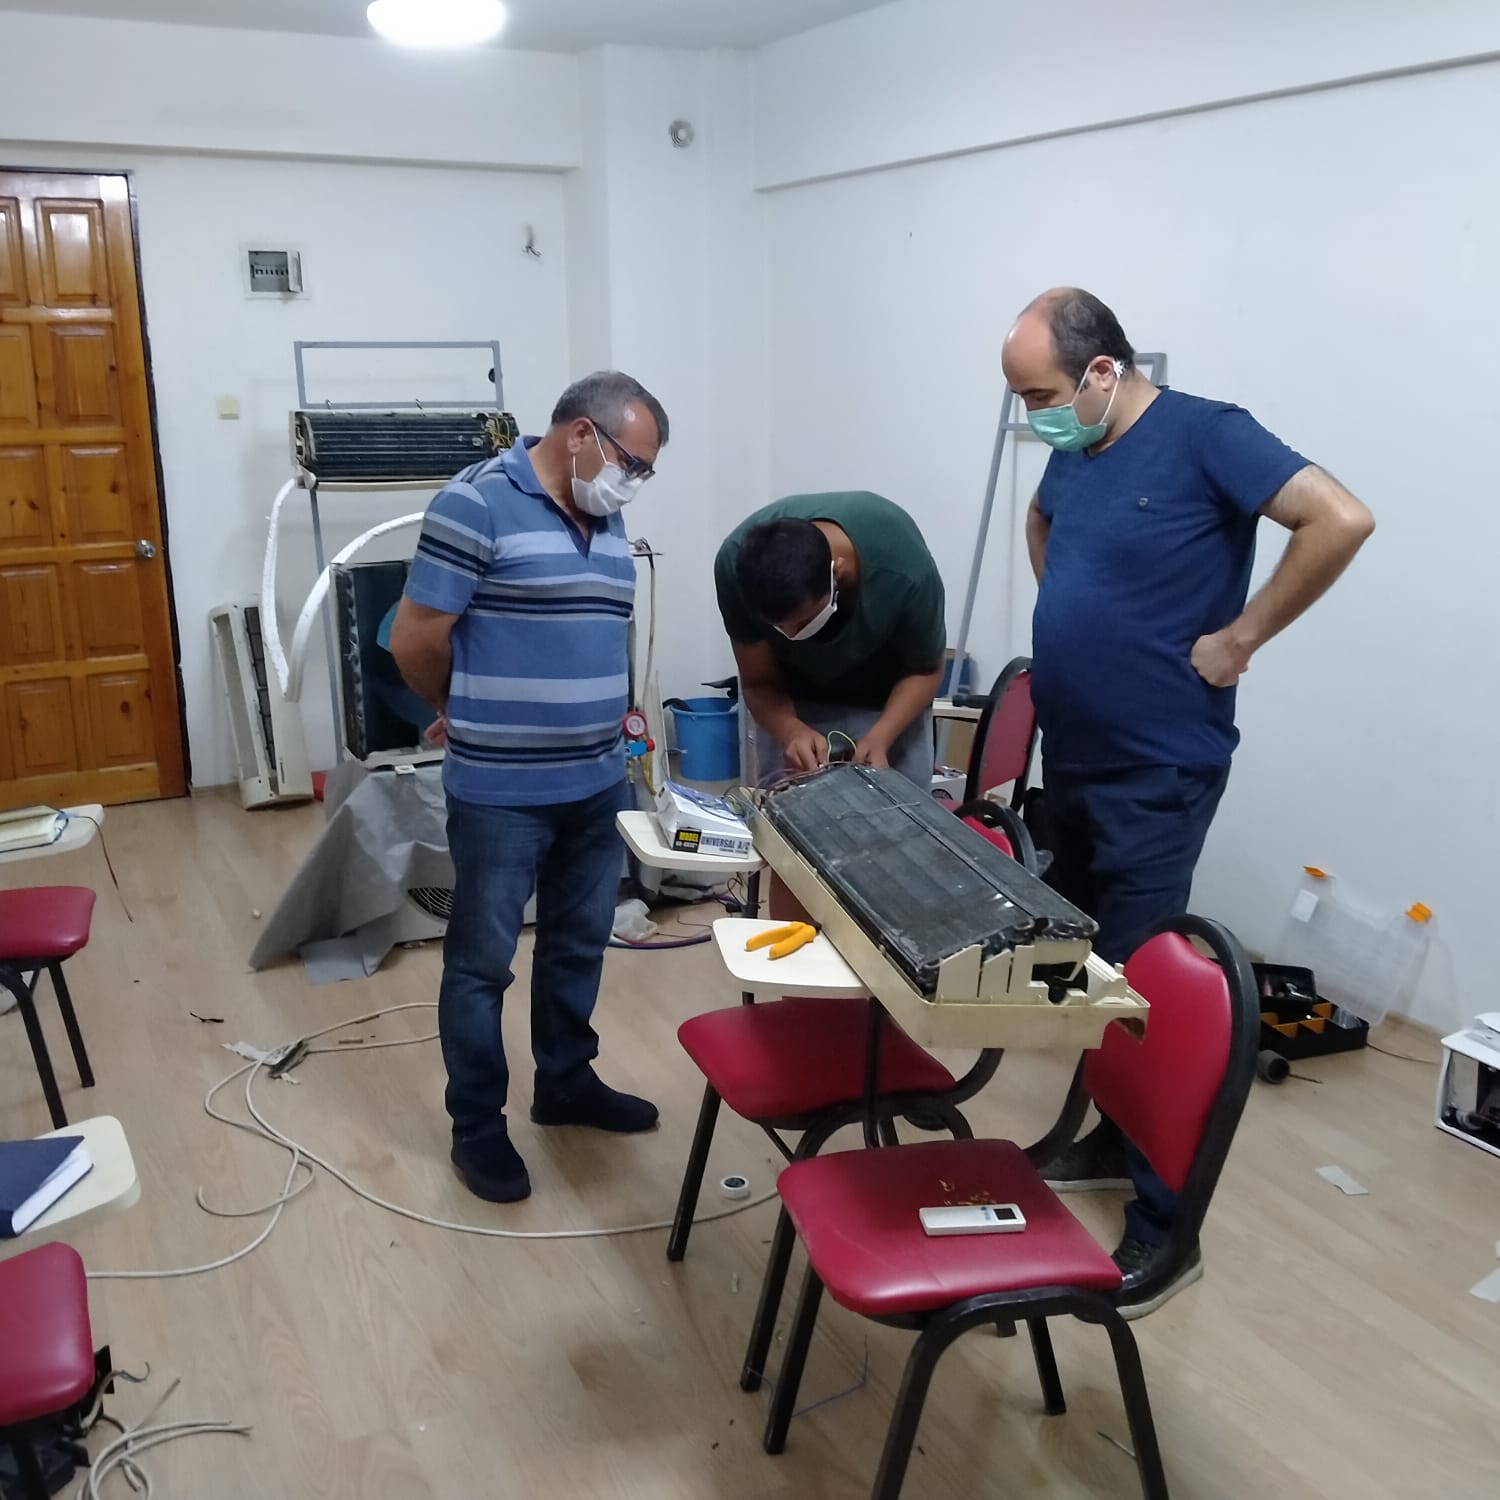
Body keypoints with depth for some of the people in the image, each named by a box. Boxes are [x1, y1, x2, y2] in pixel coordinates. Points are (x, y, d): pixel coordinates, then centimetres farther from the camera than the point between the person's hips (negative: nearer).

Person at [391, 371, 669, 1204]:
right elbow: (414, 640, -11)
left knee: (579, 944, 20)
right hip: (500, 792, -7)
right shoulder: (476, 503, -14)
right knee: (482, 962, 7)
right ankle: (477, 1124, 22)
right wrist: (467, 715, 3)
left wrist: (606, 718, 13)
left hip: (598, 783, 8)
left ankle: (566, 1082, 38)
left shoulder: (605, 521, 9)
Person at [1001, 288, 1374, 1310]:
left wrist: (1240, 637, -19)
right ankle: (1114, 1140, 36)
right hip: (1070, 761, 8)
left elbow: (1342, 520, -25)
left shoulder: (1203, 435, -15)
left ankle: (1167, 1222, 9)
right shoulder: (1074, 452, 7)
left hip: (1156, 775, -8)